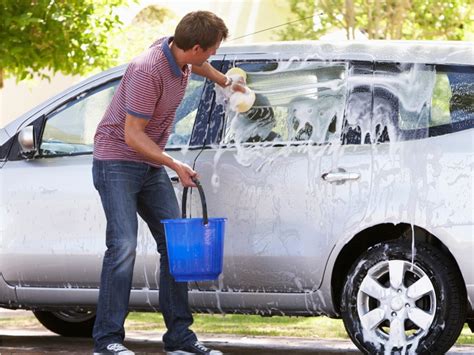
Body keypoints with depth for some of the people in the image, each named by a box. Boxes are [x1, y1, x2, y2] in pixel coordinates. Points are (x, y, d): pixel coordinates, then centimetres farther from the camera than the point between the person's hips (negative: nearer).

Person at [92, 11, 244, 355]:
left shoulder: (180, 54, 0)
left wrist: (225, 80, 44)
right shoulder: (148, 71, -26)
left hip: (151, 166, 9)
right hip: (117, 161, -9)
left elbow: (197, 65, 29)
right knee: (123, 246, -19)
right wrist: (174, 164, -23)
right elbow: (133, 135, -23)